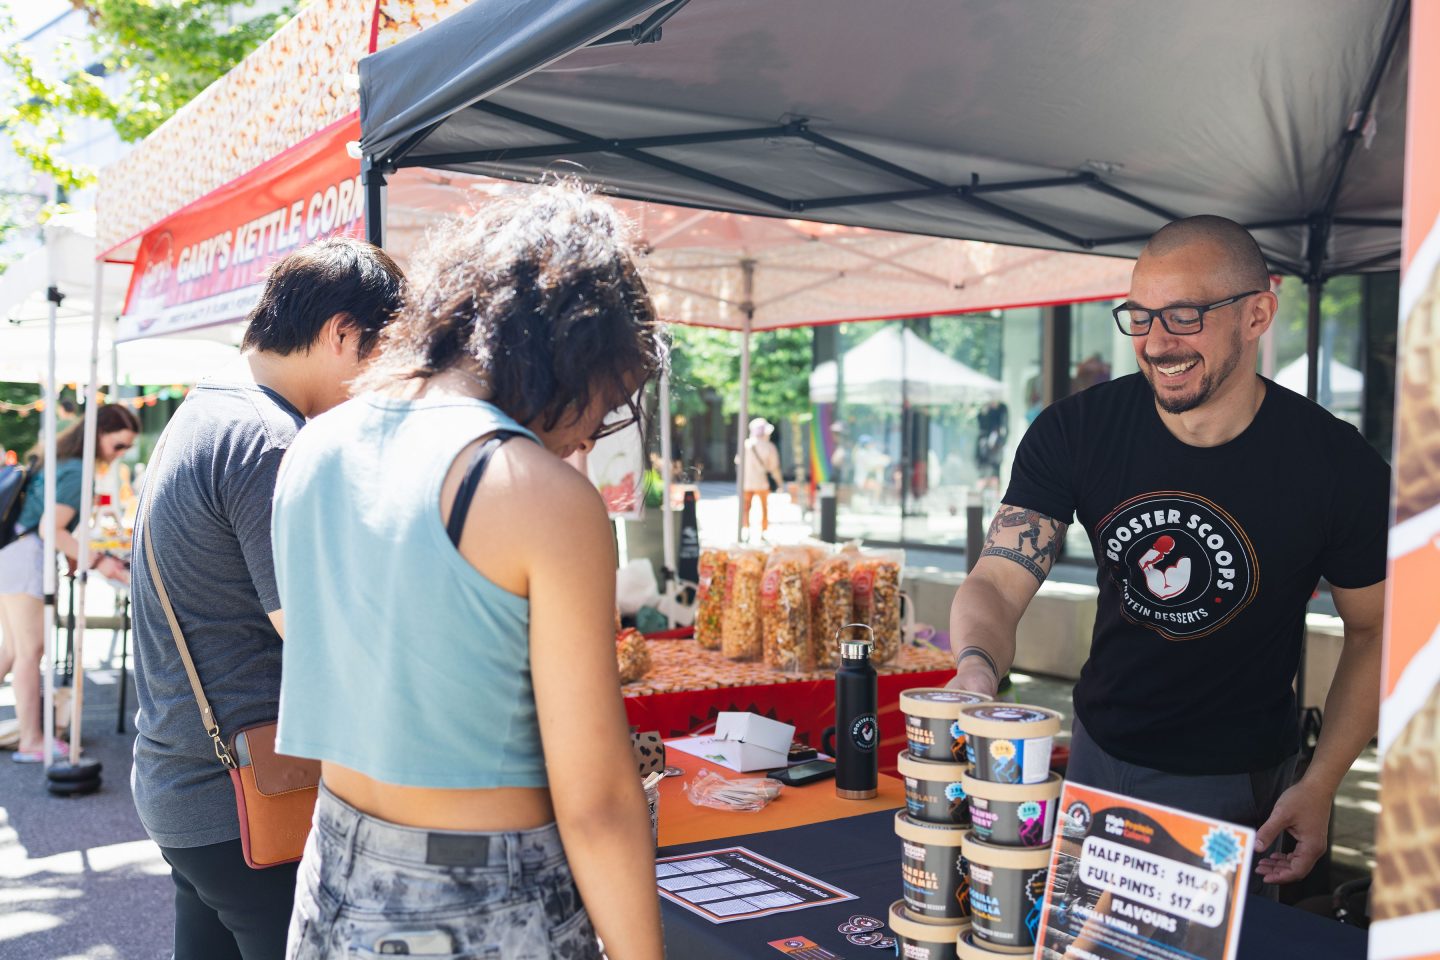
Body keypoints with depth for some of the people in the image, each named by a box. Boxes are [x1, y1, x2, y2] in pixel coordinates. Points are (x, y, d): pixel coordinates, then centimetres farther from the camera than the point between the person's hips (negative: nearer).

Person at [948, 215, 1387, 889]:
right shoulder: (1075, 431, -13)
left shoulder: (1338, 465, -17)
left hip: (1241, 784, -2)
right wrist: (976, 670, -40)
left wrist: (1320, 785, -12)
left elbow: (1374, 630, -4)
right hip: (1098, 756, 3)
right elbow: (996, 583, -17)